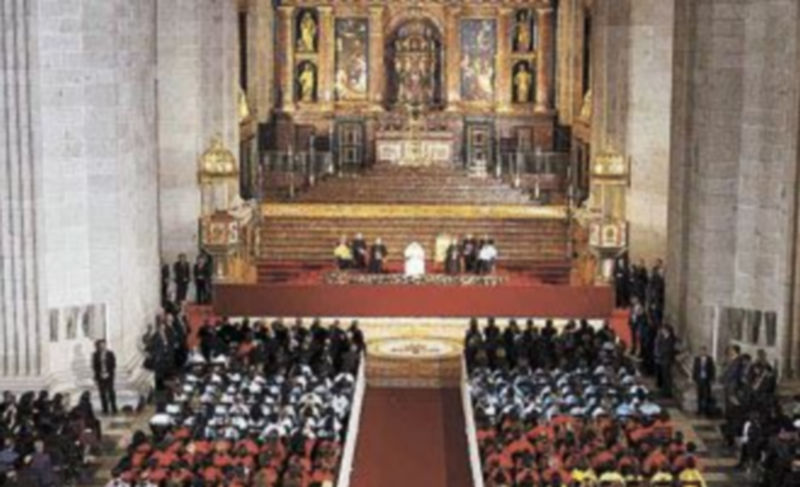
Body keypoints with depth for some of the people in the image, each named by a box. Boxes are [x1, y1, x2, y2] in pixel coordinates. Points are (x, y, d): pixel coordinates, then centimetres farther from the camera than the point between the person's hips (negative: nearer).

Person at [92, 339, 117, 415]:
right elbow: (94, 366, 3)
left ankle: (113, 409, 3)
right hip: (100, 377, 1)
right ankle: (105, 409, 6)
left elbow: (114, 364, 0)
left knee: (111, 392, -2)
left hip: (109, 376, -1)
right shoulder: (95, 355, 2)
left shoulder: (110, 354, 0)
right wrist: (98, 374, -8)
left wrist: (109, 373, -9)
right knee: (102, 393, 1)